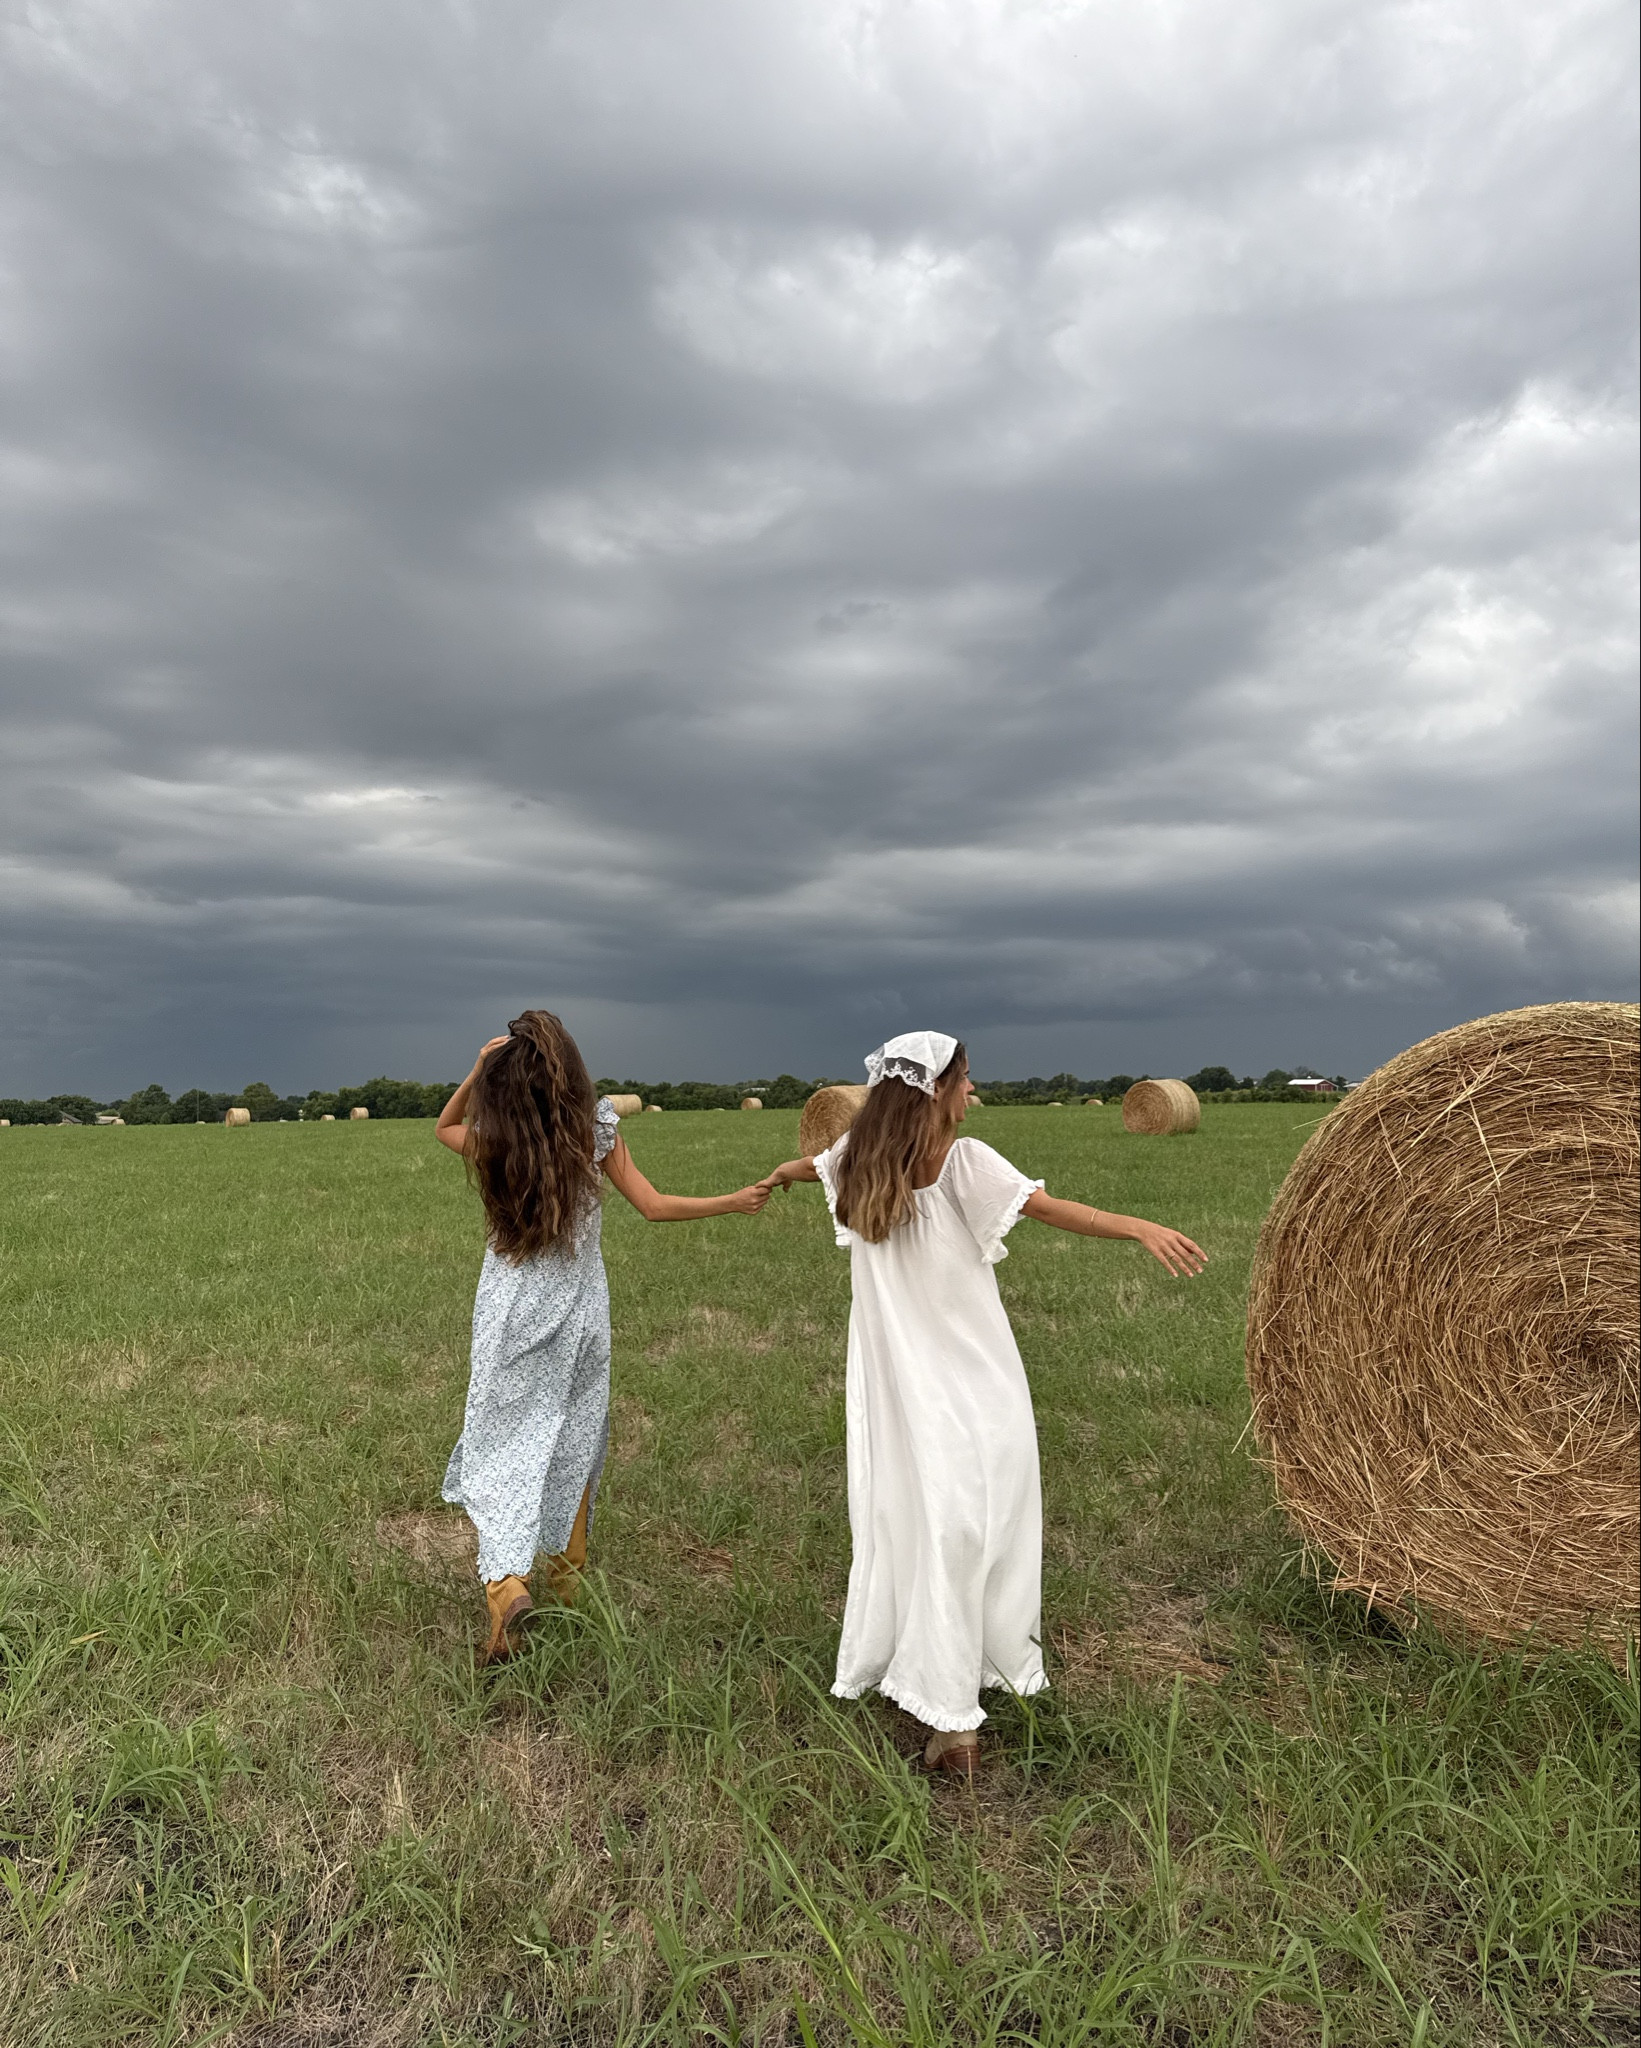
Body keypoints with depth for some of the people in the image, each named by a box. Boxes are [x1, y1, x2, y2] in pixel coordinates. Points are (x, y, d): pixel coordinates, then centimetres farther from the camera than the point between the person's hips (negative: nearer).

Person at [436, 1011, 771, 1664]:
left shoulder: (491, 1139, -10)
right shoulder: (597, 1130, -10)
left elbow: (444, 1126, 14)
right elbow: (653, 1206, -5)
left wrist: (476, 1070, -2)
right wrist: (735, 1201, 7)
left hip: (512, 1307, -1)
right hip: (580, 1303, 2)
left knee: (504, 1441, 5)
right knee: (574, 1439, 17)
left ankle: (506, 1580, -14)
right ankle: (567, 1570, 33)